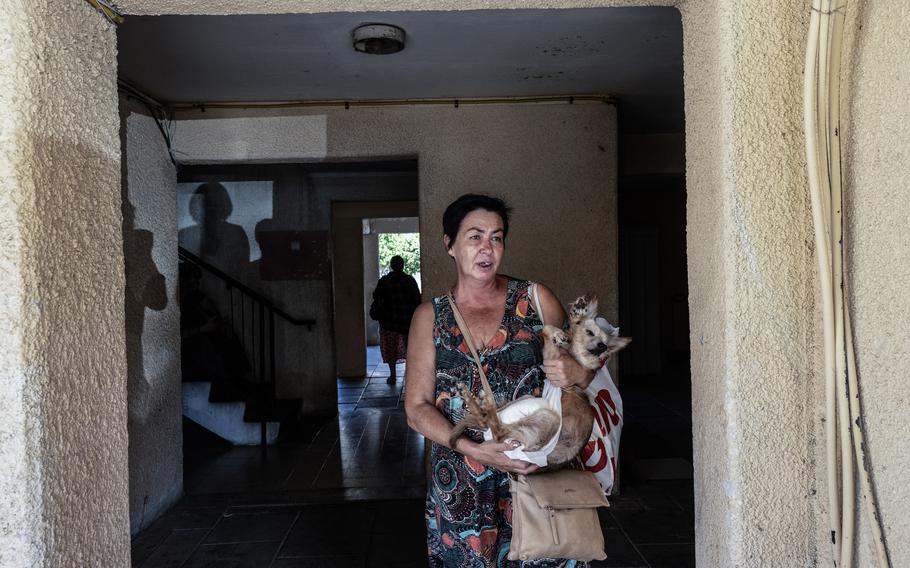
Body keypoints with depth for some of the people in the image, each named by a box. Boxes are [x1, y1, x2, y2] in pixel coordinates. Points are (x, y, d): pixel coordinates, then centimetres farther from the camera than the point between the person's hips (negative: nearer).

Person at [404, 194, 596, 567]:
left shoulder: (535, 300, 2)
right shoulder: (430, 317, 3)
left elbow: (585, 367, 11)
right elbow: (417, 408, -1)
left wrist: (578, 374, -13)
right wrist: (474, 450, -16)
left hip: (534, 472, 0)